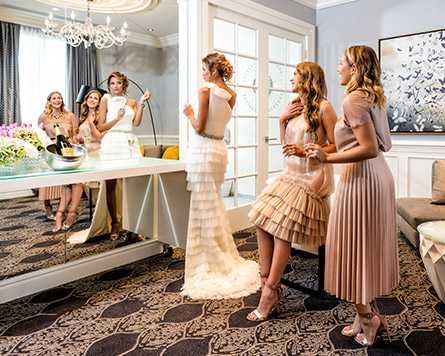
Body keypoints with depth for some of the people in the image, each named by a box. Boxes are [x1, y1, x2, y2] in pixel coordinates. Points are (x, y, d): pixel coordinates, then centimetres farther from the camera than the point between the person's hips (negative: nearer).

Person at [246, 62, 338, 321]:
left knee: (282, 226, -18)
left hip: (313, 178, -7)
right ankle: (268, 283, -6)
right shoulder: (295, 107, 18)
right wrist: (282, 121, 7)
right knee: (262, 219, -12)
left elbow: (337, 146, -9)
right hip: (291, 174, 7)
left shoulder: (323, 107, -5)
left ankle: (270, 291, -8)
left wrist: (305, 152, -20)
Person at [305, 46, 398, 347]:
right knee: (370, 249, 16)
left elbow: (370, 149, -23)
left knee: (353, 249, 3)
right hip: (380, 175, 10)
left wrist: (327, 157, -21)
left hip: (361, 178, -10)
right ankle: (372, 315, 28)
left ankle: (367, 319, 17)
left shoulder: (354, 99, -14)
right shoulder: (374, 98, 14)